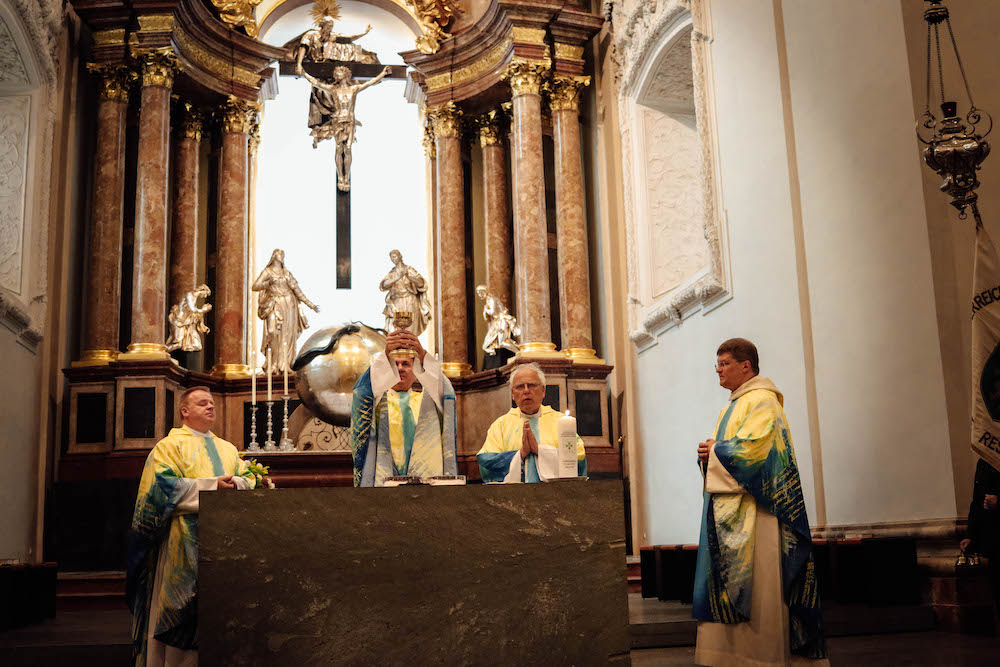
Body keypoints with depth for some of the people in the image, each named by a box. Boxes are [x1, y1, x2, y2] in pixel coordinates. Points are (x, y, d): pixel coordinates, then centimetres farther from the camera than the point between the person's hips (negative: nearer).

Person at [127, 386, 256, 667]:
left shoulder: (228, 449, 20)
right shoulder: (170, 444, 4)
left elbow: (249, 479, 13)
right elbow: (163, 484, -10)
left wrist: (234, 483, -11)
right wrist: (211, 485, -15)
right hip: (185, 542, -5)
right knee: (183, 610, -7)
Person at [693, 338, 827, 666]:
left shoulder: (762, 401, -8)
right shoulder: (731, 407, 21)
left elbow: (753, 447, -21)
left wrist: (715, 451, -7)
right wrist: (708, 453, 2)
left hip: (751, 509, -9)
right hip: (727, 508, 9)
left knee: (754, 582, -7)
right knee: (726, 584, 7)